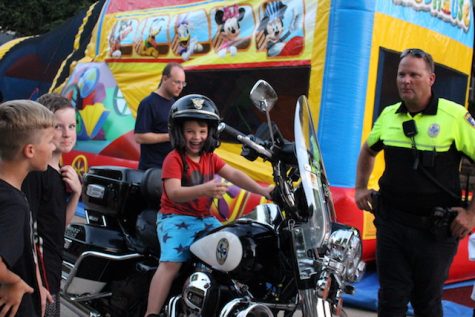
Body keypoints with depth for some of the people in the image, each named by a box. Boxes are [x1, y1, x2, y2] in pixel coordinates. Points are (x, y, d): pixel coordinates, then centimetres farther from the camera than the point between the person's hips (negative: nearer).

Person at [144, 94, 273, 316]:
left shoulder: (210, 158, 12)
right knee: (171, 263, -25)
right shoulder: (174, 159, -11)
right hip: (176, 217, -7)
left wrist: (263, 191, -13)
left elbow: (234, 175, 0)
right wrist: (204, 189, -41)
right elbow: (174, 193, -24)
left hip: (205, 219, 7)